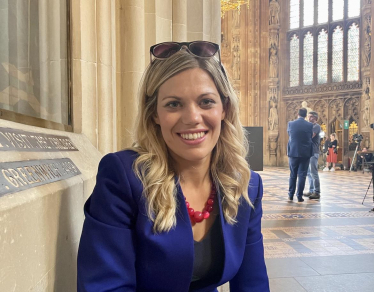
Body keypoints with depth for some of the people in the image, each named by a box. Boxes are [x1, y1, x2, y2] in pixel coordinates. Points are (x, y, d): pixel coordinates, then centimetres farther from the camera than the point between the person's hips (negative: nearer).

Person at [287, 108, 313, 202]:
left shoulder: (290, 124, -4)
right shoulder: (310, 125, -5)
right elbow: (311, 136, 8)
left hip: (293, 152, 1)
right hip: (305, 153, -1)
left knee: (293, 175, 13)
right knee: (302, 175, 4)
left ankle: (291, 195, 18)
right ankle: (299, 196, 5)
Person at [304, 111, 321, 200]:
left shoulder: (316, 126, -7)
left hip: (313, 152, -9)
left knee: (313, 173, -8)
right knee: (309, 173, 10)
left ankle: (317, 192, -4)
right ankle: (311, 190, 16)